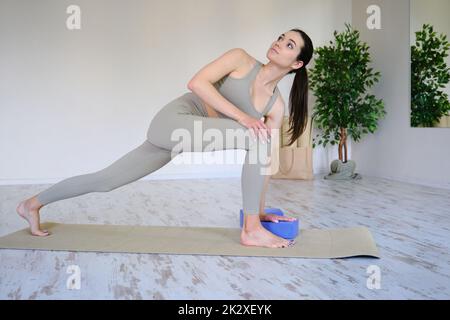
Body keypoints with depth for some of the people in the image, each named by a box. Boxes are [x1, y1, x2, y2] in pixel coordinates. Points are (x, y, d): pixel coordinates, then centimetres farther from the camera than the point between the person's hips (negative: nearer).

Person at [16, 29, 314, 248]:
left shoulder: (277, 105, 6)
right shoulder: (241, 59, -6)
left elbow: (267, 158, 8)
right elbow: (196, 83, -15)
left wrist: (261, 207, 8)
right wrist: (240, 115, -22)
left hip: (189, 135, 6)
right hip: (172, 120, -6)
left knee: (107, 179, 13)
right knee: (256, 137, -21)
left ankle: (32, 204, 32)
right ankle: (252, 230, -13)